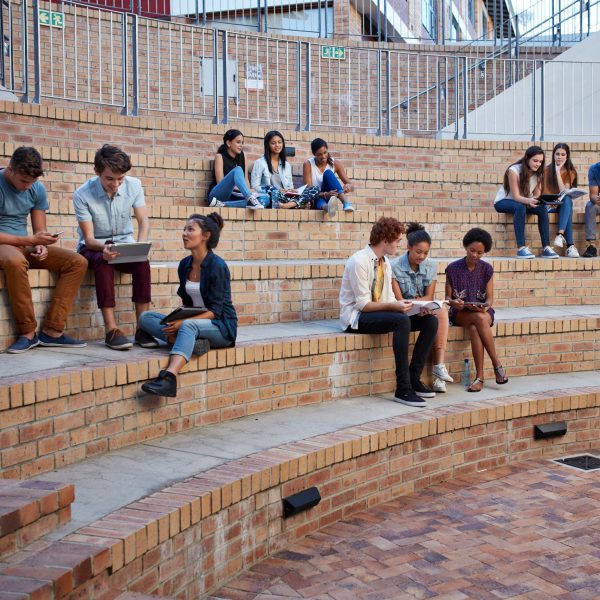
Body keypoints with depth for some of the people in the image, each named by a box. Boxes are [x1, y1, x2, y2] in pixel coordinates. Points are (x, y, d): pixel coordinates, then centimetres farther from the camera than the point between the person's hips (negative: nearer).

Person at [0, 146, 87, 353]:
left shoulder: (37, 189, 4)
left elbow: (39, 231, 8)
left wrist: (40, 247, -14)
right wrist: (31, 240, -23)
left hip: (26, 246, 6)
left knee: (78, 262, -13)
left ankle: (52, 330, -19)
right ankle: (28, 332, -29)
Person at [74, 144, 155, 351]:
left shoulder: (133, 185, -9)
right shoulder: (82, 195, -18)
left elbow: (143, 220, -6)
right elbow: (88, 238, -17)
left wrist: (140, 244, -27)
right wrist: (103, 248, -40)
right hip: (93, 247, -3)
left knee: (142, 262, -30)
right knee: (103, 262, -37)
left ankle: (142, 328, -28)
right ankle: (111, 330, -37)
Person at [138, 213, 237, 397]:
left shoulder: (217, 266, -14)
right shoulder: (185, 265, 7)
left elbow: (214, 311, -17)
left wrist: (183, 321, -27)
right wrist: (177, 319, -7)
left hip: (221, 326, -7)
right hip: (192, 321, 7)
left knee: (188, 325, -39)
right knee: (146, 317, -10)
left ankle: (169, 378, -56)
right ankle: (191, 342, -27)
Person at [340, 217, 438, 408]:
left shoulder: (385, 263, 9)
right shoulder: (359, 261, -17)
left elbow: (388, 299, 8)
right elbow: (363, 305, -20)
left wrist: (403, 304, -11)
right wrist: (393, 306, -28)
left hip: (380, 313, 9)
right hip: (356, 317, -8)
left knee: (430, 320, -6)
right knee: (402, 321, -34)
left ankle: (414, 379, -4)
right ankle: (403, 388, -30)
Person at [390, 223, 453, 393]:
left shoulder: (431, 266, 4)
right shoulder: (395, 266, -9)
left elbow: (429, 297, 1)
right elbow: (398, 300, -11)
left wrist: (415, 301, -21)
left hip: (424, 310, 4)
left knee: (442, 310, -30)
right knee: (434, 318, -32)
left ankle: (439, 365, -38)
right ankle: (438, 370, -31)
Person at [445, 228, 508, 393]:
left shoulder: (487, 269, 6)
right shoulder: (453, 269, 1)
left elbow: (490, 298, 3)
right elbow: (448, 297, 5)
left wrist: (485, 305, -20)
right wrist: (453, 302, -19)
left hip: (482, 310, 1)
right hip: (460, 312, -1)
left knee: (474, 328, -36)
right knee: (479, 319, -36)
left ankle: (479, 377, -30)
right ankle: (497, 364, -30)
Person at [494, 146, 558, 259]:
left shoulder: (538, 173, -3)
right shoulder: (514, 170, -21)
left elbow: (537, 196, -10)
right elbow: (516, 196, -26)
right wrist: (529, 201, -47)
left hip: (524, 202, 5)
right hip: (503, 202, -5)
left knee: (542, 208, -24)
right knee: (520, 207, -38)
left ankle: (546, 248, -26)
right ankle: (521, 248, -41)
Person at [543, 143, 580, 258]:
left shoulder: (570, 173, 2)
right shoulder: (546, 170, -1)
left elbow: (565, 192, -15)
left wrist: (558, 171, -16)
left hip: (562, 205, 2)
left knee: (567, 200, -35)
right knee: (568, 210, -34)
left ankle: (560, 234, -50)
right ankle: (569, 246, -44)